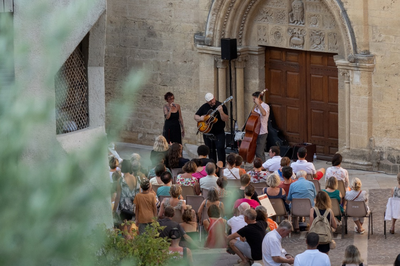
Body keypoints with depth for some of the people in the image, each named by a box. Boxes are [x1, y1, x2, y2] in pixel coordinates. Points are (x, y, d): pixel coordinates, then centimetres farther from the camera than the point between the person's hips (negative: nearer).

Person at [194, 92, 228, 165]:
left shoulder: (221, 106, -6)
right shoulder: (204, 107, 6)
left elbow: (225, 119, -14)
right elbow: (195, 116, 12)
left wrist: (221, 112, -31)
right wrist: (200, 118, -10)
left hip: (219, 133, -4)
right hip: (207, 133, 4)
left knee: (220, 148, -19)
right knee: (210, 151, 9)